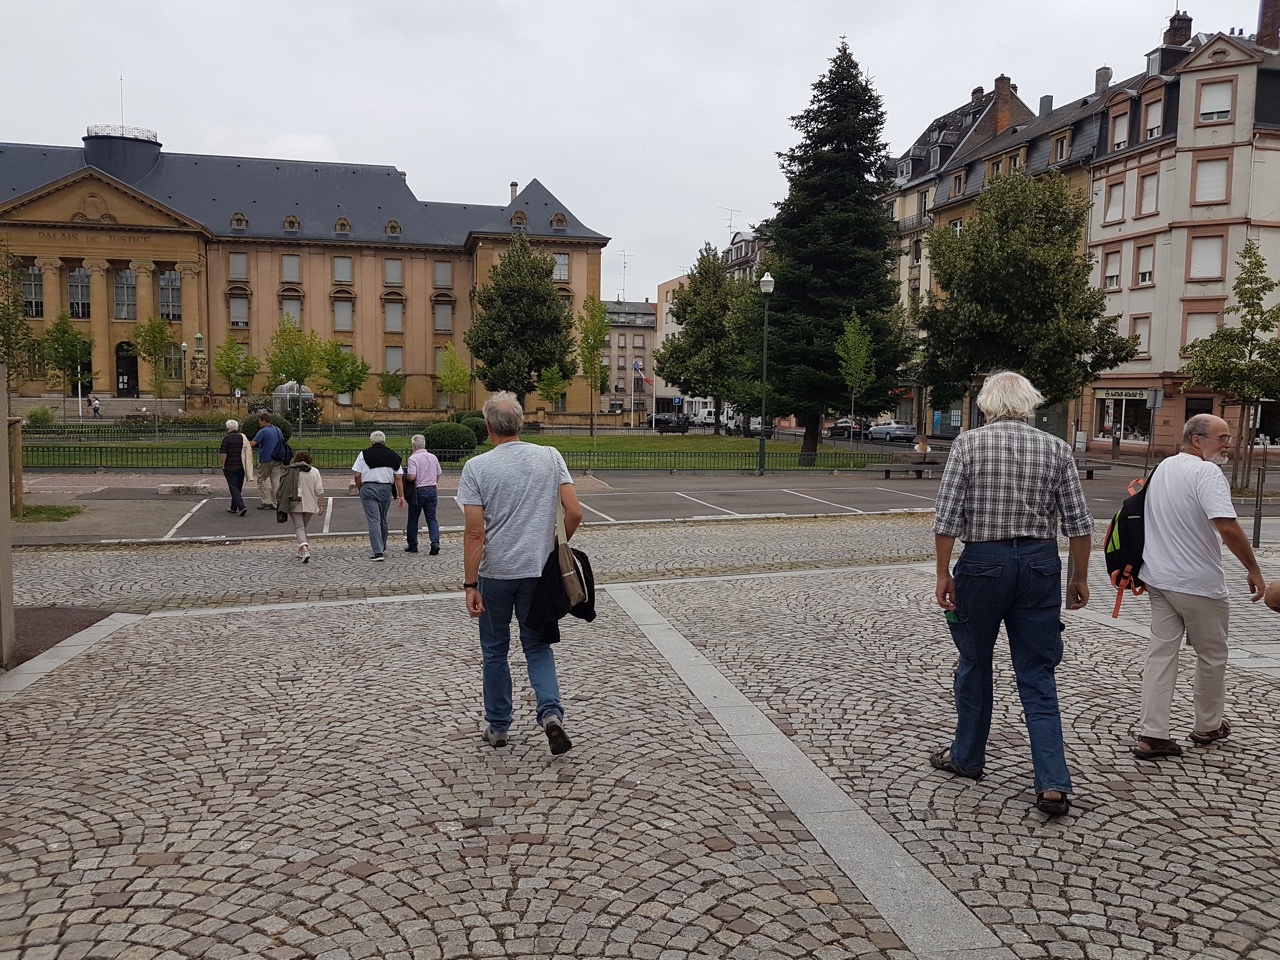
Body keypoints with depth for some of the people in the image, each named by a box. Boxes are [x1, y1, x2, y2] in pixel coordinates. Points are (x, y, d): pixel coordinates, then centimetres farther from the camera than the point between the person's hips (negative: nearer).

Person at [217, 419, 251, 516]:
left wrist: (223, 465, -4)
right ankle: (233, 508, 24)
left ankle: (242, 507, -19)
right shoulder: (243, 437, 7)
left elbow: (223, 453, -15)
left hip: (230, 467, -6)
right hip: (241, 467, 6)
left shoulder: (227, 438, -10)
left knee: (234, 488, -5)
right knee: (238, 488, 15)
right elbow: (248, 452, 9)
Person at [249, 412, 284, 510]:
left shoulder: (263, 431, -13)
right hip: (277, 460, 6)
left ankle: (266, 501, 3)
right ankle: (275, 503, 7)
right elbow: (282, 441, 17)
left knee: (261, 479, 8)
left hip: (266, 460, -6)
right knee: (275, 481, 7)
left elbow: (252, 443, -19)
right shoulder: (277, 430, 9)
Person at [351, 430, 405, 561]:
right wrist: (401, 496, 6)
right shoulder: (392, 456, 6)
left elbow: (357, 475, -4)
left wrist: (360, 490, 12)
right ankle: (382, 548, 32)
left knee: (373, 521, -4)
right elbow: (398, 477, 4)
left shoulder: (364, 454, 0)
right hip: (386, 489, 3)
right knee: (383, 520, 18)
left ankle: (378, 552, -12)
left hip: (368, 488, -3)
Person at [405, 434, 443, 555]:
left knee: (413, 519, 9)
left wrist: (406, 475, 0)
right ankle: (435, 542, -11)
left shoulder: (413, 458, -13)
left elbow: (412, 477, -21)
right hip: (432, 489, 4)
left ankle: (412, 545, 17)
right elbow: (438, 475, 11)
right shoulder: (433, 457, 5)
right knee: (432, 518, 5)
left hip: (418, 491, -4)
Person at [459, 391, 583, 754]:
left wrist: (470, 584, -9)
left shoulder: (477, 467, -10)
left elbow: (474, 532, -13)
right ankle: (551, 712, -4)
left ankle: (497, 726, 26)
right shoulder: (550, 458, -3)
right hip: (538, 570, 2)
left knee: (495, 650, 15)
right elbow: (575, 513, -5)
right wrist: (557, 545, 13)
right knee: (537, 645, 16)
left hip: (495, 573, -2)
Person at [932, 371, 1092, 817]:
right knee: (1038, 675, 7)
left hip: (983, 562, -2)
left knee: (975, 664, 15)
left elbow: (947, 518, -10)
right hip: (1040, 564, 2)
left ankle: (967, 757, 31)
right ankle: (1053, 783, 0)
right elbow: (1078, 523, 2)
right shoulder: (1055, 448, 2)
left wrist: (944, 573, -4)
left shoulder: (968, 443, -5)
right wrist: (1079, 577, 11)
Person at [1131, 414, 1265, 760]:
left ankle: (1152, 735, 1)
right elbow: (1227, 526, -28)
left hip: (1159, 578, 7)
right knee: (1212, 655, 13)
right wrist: (1253, 570, -18)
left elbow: (1147, 517, 21)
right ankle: (1208, 726, 29)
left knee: (1161, 651, 6)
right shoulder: (1207, 473, -17)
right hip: (1198, 583, -7)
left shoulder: (1163, 467, 11)